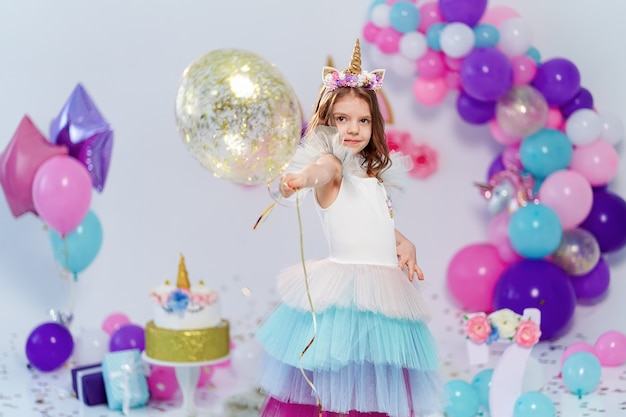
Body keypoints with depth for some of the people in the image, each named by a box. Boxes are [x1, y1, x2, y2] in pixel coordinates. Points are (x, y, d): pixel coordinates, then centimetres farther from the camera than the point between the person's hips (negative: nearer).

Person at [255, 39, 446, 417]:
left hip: (385, 288, 7)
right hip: (345, 290, -7)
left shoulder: (375, 176, 16)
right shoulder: (334, 166, -6)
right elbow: (323, 168, -31)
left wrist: (406, 244, 10)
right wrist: (303, 177, -54)